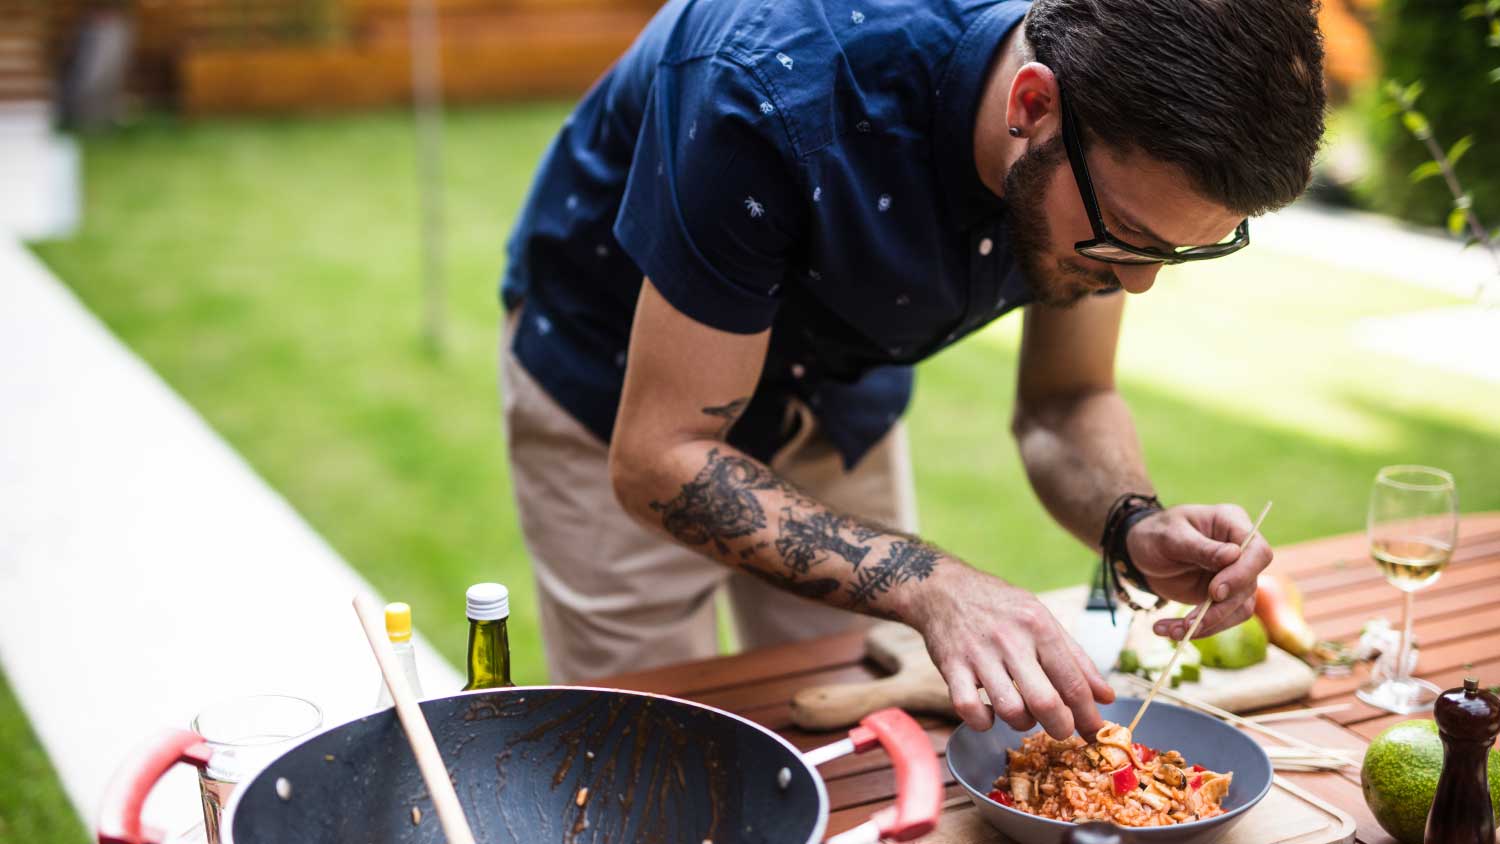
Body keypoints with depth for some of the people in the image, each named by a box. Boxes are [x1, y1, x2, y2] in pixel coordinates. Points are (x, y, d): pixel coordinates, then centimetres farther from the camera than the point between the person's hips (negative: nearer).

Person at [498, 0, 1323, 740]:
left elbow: (1065, 402, -8)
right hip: (618, 394, -4)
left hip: (838, 394, 5)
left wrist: (1136, 527, -29)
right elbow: (658, 462, -34)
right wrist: (931, 588, -44)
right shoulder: (777, 89, -39)